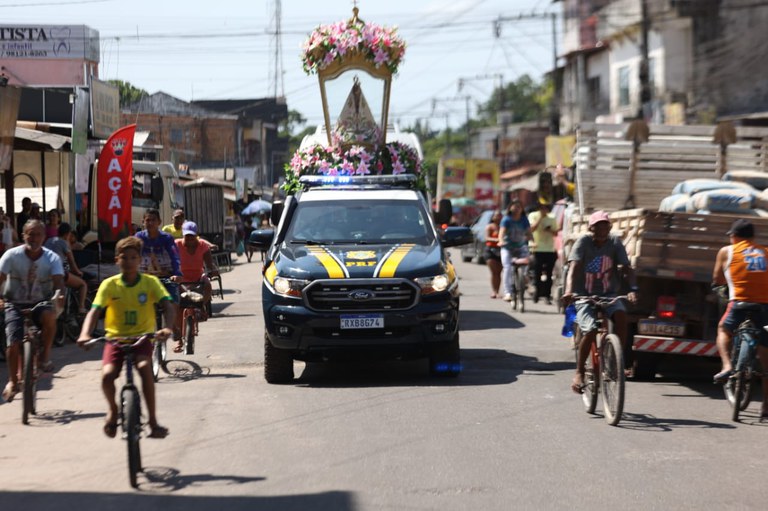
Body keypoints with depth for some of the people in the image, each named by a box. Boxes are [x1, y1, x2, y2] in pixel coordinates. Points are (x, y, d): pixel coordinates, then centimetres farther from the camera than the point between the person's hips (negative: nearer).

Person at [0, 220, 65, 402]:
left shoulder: (52, 258, -9)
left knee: (49, 316, -34)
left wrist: (60, 295, -43)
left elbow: (58, 281, -20)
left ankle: (45, 355, -13)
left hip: (40, 303, 0)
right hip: (16, 304, 0)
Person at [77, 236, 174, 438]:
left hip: (142, 337, -1)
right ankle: (113, 409, 11)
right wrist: (85, 334, -32)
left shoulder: (150, 282, -4)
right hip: (116, 338, 1)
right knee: (107, 375, -23)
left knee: (145, 368, -30)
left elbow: (168, 307, -14)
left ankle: (153, 420, -18)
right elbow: (94, 311, -13)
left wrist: (167, 328, -36)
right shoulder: (109, 285, -3)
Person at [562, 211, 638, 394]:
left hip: (608, 295, 2)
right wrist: (569, 291, -40)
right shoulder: (583, 242, -9)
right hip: (584, 296, -2)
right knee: (590, 330, -26)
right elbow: (573, 268, -22)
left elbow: (626, 268, -9)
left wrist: (633, 289, -28)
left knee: (621, 315, -30)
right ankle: (579, 372, -6)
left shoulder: (615, 242, -1)